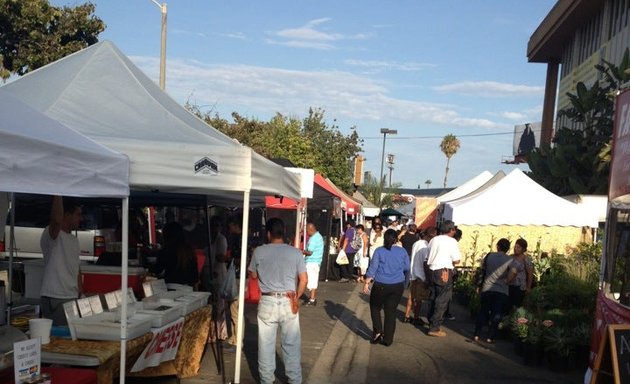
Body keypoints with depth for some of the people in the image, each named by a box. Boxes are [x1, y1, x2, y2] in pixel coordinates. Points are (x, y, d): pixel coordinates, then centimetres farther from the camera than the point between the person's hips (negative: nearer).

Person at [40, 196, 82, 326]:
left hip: (73, 297, 8)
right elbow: (56, 219, -34)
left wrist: (80, 295, 17)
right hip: (55, 299, -8)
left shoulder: (74, 240, 17)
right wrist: (58, 192, -34)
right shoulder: (51, 234, -9)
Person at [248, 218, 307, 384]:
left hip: (267, 302, 0)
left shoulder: (259, 251, -3)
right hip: (288, 302, 0)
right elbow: (304, 279, -2)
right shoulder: (295, 252, -4)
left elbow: (253, 275, 10)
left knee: (266, 344, 11)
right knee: (291, 344, 10)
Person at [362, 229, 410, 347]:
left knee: (375, 307, 19)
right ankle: (388, 339, 11)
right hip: (398, 285, 2)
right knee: (391, 311, 9)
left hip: (381, 285, -2)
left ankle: (377, 331, 6)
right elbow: (407, 268, 7)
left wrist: (366, 283, -3)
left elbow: (372, 268, -8)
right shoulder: (402, 251, 0)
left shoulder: (379, 251, -6)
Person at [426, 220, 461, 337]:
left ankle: (432, 323, 24)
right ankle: (434, 328, 1)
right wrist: (450, 260, 9)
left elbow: (427, 258, 13)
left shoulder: (434, 240, 10)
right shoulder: (452, 241, -8)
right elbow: (456, 261, -11)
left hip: (433, 271, 6)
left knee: (434, 299, 17)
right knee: (442, 301, 0)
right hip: (445, 273, -6)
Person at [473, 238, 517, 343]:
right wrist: (507, 281, -9)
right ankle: (490, 337, 5)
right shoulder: (509, 260, -5)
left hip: (487, 289, 2)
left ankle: (477, 335, 14)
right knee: (496, 315, 7)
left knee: (482, 312, 14)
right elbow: (513, 272, -24)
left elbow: (482, 269, 12)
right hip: (502, 291, -2)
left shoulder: (489, 256, 3)